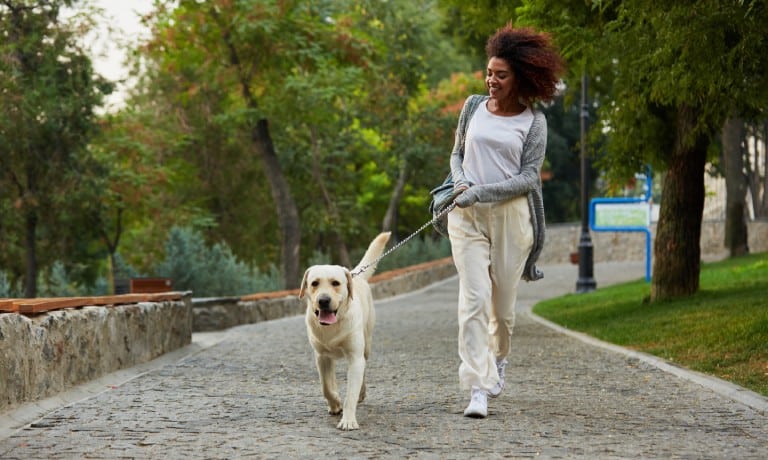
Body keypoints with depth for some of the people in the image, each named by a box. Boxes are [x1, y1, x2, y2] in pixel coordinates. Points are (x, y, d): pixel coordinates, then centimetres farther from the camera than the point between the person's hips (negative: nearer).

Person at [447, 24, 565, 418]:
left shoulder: (533, 121, 0)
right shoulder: (474, 106, 9)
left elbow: (528, 177, -5)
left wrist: (481, 192, -14)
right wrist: (460, 182, -1)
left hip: (511, 215, -1)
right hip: (467, 215, 1)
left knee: (503, 303, 7)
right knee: (474, 297, -13)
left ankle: (498, 360, 39)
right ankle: (478, 389, -16)